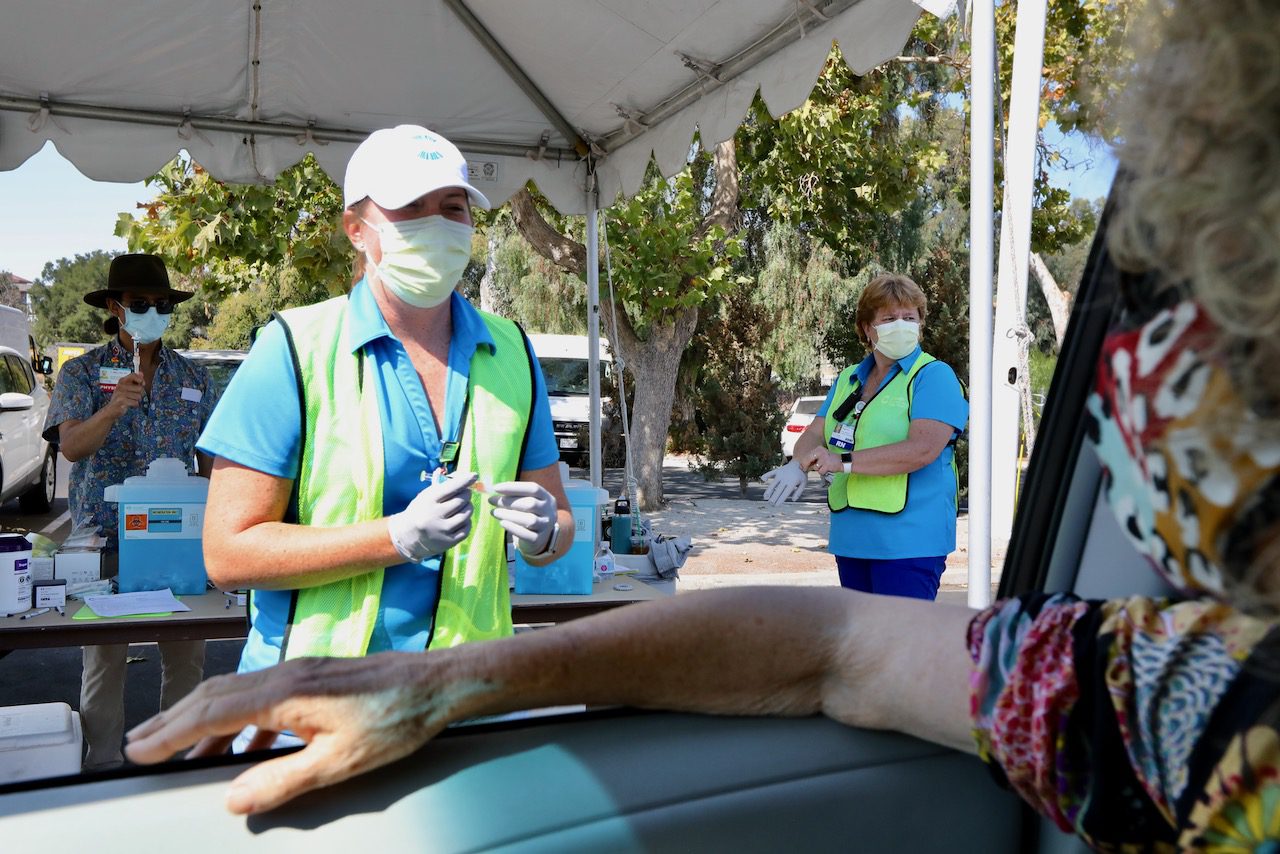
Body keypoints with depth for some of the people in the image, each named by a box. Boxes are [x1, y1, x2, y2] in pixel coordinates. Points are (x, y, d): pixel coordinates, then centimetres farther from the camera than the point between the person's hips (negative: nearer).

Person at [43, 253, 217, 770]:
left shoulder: (194, 379, 9)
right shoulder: (83, 373, 2)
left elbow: (212, 463, 12)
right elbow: (72, 446, -13)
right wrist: (114, 407, -31)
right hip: (105, 538, -2)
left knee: (186, 655, 7)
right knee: (104, 658, 6)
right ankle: (104, 766, 19)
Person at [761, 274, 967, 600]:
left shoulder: (934, 376, -5)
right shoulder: (848, 379, 16)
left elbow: (923, 449, -19)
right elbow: (814, 435, 9)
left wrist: (845, 462, -23)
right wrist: (798, 465, -16)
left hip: (908, 542, -7)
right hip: (851, 537, 7)